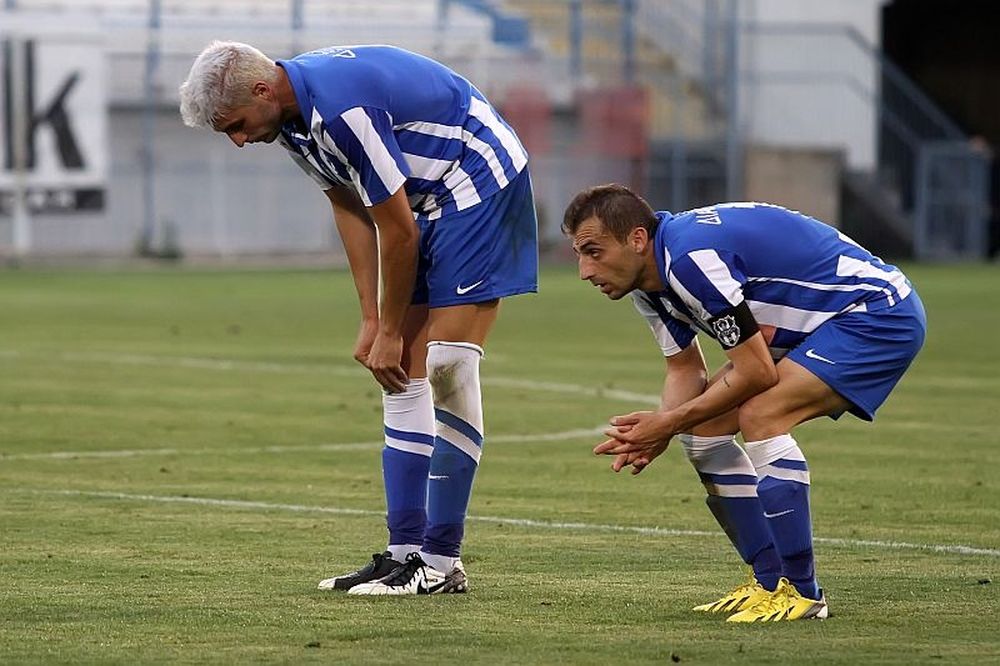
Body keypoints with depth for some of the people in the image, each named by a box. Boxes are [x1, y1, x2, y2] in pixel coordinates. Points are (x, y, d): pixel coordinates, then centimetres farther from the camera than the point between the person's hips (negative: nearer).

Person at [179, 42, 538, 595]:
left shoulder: (341, 109, -29)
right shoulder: (293, 113, 0)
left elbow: (399, 231, -22)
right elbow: (350, 209, 8)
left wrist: (390, 332, -11)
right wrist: (371, 320, 4)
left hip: (480, 181, -10)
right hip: (428, 200, 10)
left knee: (448, 367, -14)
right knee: (405, 377, 5)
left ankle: (442, 563, -13)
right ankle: (405, 551, 6)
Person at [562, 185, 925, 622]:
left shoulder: (691, 257, -30)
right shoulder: (648, 278, 0)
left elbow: (757, 373, -27)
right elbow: (685, 370, 8)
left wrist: (670, 422, -19)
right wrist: (656, 433, -12)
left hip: (881, 313, -10)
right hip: (805, 329, 10)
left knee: (760, 416, -27)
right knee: (703, 428, 4)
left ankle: (799, 592, -19)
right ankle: (769, 580, 9)